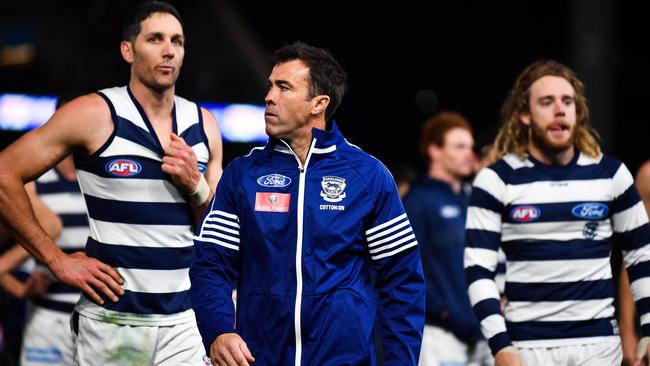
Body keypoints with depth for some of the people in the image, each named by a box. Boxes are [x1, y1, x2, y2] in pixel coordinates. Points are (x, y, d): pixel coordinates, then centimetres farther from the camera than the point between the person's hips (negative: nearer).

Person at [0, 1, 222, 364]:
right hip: (111, 318, -4)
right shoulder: (95, 114, -6)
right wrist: (57, 260, -8)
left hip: (185, 321, 4)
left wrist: (195, 185, -7)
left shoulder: (202, 124, 9)